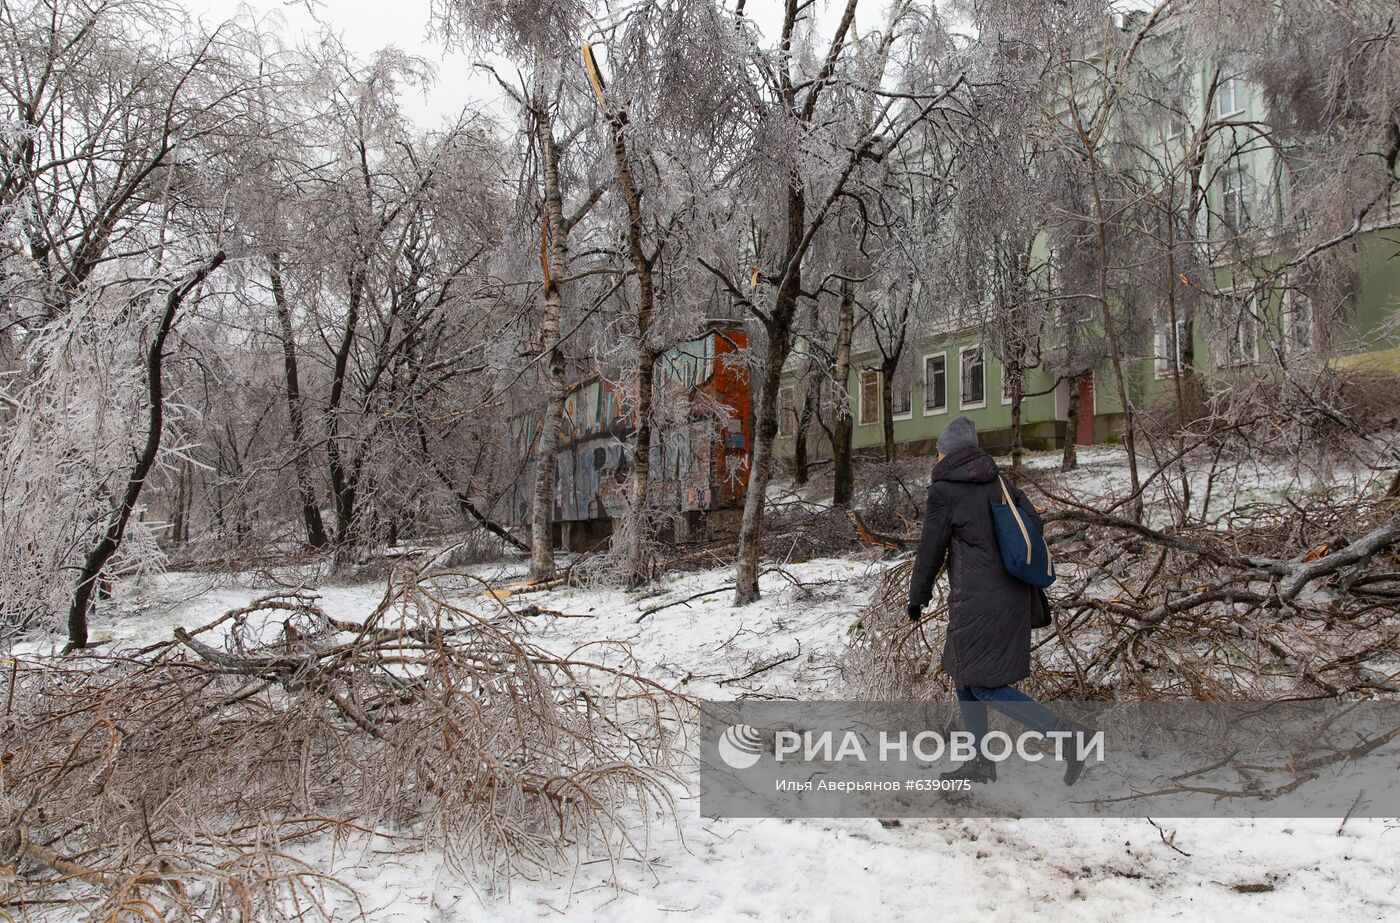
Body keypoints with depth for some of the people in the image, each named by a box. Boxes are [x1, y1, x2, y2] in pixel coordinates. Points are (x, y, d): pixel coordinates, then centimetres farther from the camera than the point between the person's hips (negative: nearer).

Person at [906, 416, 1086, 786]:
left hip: (977, 601, -8)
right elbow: (1034, 523, 11)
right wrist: (1034, 589, 20)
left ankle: (1064, 733, -12)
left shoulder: (943, 492, -9)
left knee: (984, 685, -1)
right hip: (1013, 596, 8)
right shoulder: (998, 484, 10)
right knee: (964, 672, 18)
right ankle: (981, 762, 22)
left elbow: (930, 551, -5)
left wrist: (917, 598, 8)